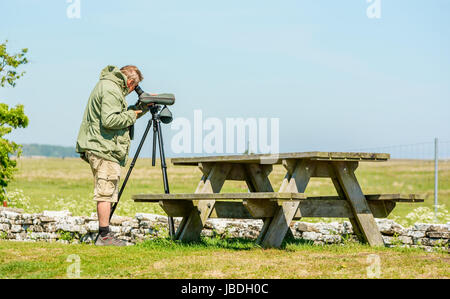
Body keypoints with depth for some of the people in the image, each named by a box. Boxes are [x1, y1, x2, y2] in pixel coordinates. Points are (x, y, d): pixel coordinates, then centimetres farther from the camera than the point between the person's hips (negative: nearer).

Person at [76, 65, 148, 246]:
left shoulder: (108, 85, 20)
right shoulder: (111, 90, -13)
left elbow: (122, 117, 24)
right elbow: (109, 120, -24)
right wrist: (131, 115, -11)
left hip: (100, 148, 11)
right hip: (104, 149, -11)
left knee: (107, 193, 12)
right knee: (106, 192, -9)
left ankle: (104, 234, 14)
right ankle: (104, 236, -8)